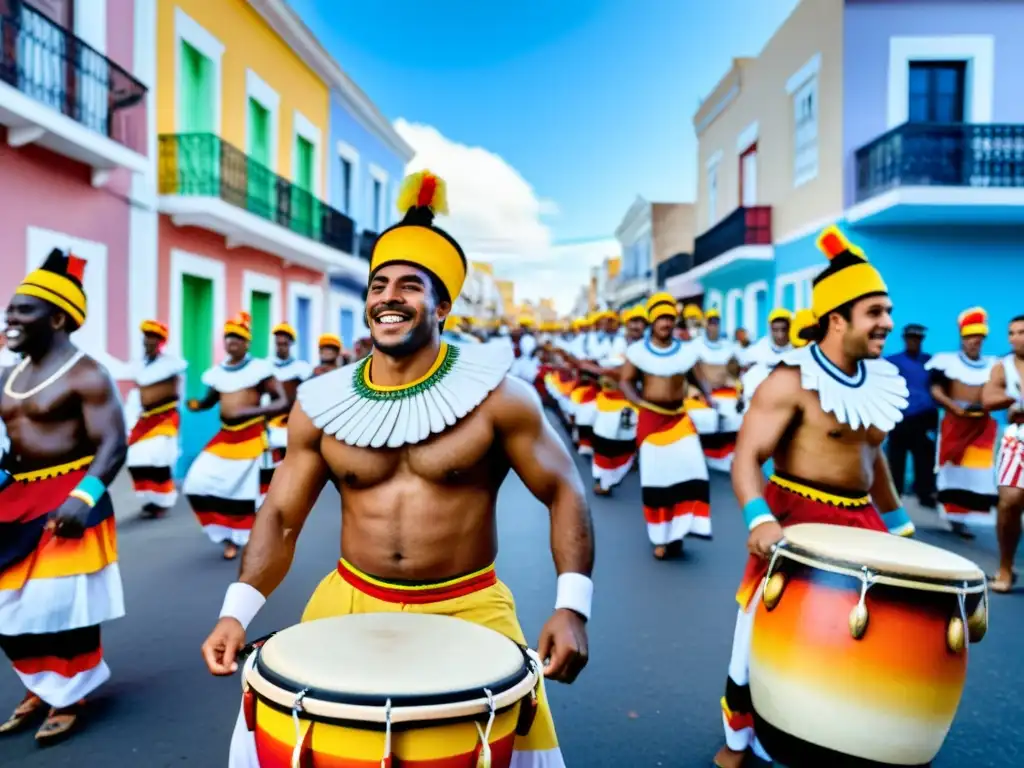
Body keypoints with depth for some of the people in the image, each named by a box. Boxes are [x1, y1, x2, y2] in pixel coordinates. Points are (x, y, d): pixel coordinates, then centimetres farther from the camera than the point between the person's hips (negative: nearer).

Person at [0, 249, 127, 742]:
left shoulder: (85, 374, -13)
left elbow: (113, 445, -19)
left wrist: (82, 497, -31)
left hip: (66, 499, -8)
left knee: (64, 603, 0)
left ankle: (72, 696, 16)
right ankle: (41, 687, 31)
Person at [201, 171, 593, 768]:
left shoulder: (494, 393, -11)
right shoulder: (321, 405, -2)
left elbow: (565, 492, -7)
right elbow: (281, 516, 3)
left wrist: (572, 606, -17)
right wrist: (237, 611, -11)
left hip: (468, 607, -2)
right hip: (350, 599, 3)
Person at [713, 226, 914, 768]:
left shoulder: (878, 382, 8)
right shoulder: (791, 381, -16)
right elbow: (747, 457, -21)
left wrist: (896, 522, 23)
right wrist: (759, 519, -37)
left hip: (860, 522, 7)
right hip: (797, 519, -7)